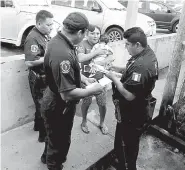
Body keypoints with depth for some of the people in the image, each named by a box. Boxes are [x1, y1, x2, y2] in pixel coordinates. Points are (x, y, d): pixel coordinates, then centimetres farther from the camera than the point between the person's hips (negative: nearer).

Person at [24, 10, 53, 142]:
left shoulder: (45, 35, 6)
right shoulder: (33, 38, -22)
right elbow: (29, 62, -30)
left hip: (47, 76, 9)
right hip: (39, 79, -9)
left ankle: (38, 125, 45)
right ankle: (44, 135, 24)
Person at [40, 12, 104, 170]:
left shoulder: (58, 40, -3)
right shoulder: (63, 54, -36)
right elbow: (67, 93, -34)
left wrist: (84, 78, 4)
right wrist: (92, 91, -20)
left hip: (55, 103, 10)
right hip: (58, 108, -10)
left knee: (55, 136, 33)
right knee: (60, 141, 17)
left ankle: (48, 157, 60)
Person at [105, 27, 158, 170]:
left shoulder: (141, 65, -33)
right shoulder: (149, 54, 1)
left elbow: (129, 95, -31)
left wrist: (114, 78, -21)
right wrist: (118, 68, 1)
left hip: (131, 116, -11)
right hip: (138, 112, 11)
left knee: (123, 147, 10)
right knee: (131, 145, 30)